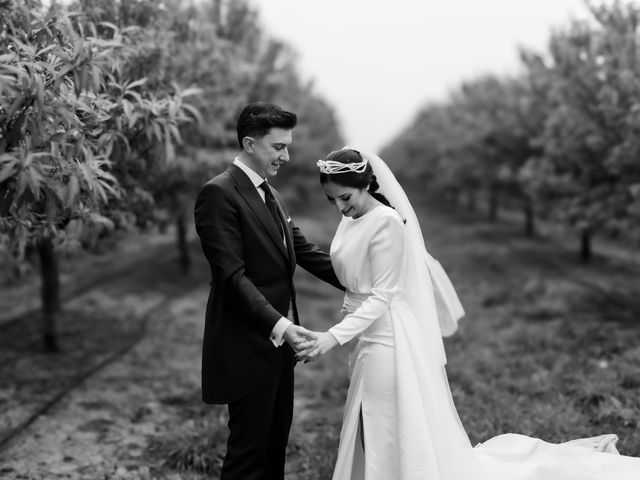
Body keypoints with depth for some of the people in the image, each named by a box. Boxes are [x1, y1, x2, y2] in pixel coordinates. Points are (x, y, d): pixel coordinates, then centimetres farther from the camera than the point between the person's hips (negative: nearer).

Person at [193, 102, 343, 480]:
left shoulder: (270, 195, 14)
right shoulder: (219, 194, -15)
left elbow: (305, 251, 13)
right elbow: (232, 276, -22)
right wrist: (279, 325, -31)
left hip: (278, 343, 9)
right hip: (247, 347, -9)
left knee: (277, 441, 16)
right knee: (249, 449, 0)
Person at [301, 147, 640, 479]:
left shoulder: (386, 222, -19)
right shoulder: (350, 221, 8)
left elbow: (381, 298, -21)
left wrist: (334, 336, -29)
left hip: (387, 342, -9)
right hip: (365, 338, 9)